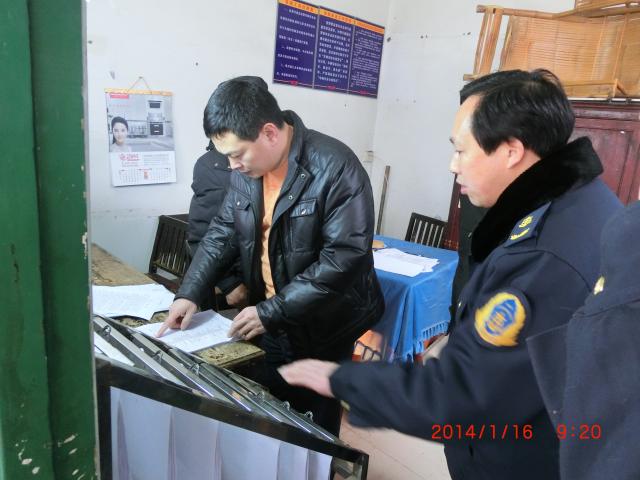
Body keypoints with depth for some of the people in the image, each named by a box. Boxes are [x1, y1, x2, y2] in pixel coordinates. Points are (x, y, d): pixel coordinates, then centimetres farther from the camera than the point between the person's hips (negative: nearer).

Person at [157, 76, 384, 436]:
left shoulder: (335, 168, -23)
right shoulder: (246, 170, -1)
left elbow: (345, 257, -26)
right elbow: (223, 233, 9)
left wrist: (272, 312, -23)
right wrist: (190, 293, -2)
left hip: (323, 328, -5)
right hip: (269, 321, 6)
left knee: (316, 426, 13)